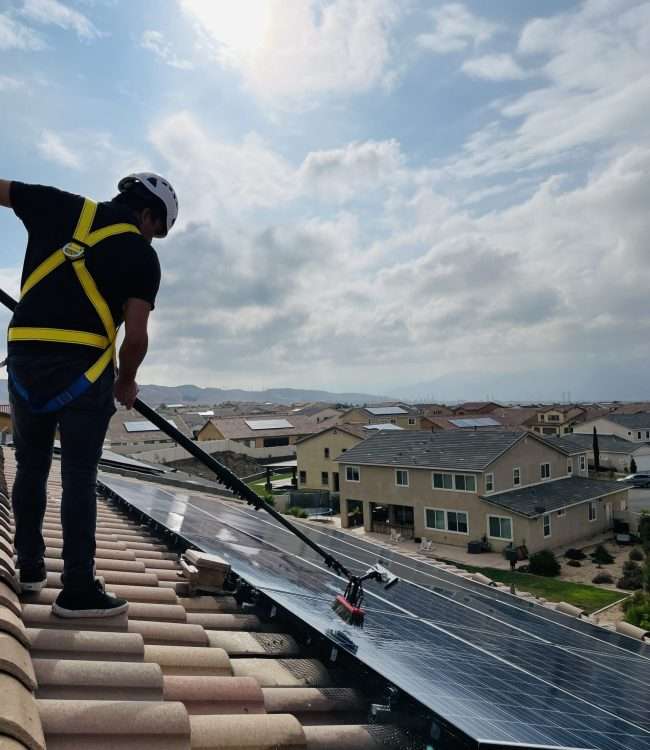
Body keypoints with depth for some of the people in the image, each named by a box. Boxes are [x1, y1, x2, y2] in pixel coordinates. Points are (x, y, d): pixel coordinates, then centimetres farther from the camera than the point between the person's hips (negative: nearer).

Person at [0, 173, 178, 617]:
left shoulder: (59, 208, 9)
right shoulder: (142, 256, -1)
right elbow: (135, 337, -7)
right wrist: (127, 382, 10)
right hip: (82, 366, -4)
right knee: (79, 476, 3)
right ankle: (78, 589, 8)